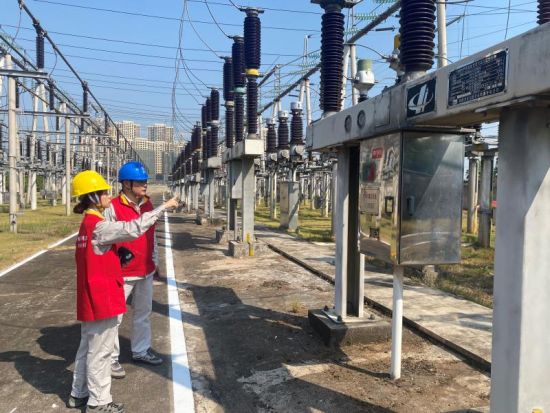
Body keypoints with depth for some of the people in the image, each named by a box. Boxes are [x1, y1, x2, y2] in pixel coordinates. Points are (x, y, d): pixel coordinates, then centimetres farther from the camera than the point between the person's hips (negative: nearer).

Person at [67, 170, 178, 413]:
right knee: (100, 350, 2)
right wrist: (163, 207, -23)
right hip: (102, 297, -10)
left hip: (90, 297, 10)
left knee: (88, 346, 21)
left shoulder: (88, 224, 10)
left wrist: (117, 257, 4)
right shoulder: (99, 227, -20)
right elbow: (134, 228, -28)